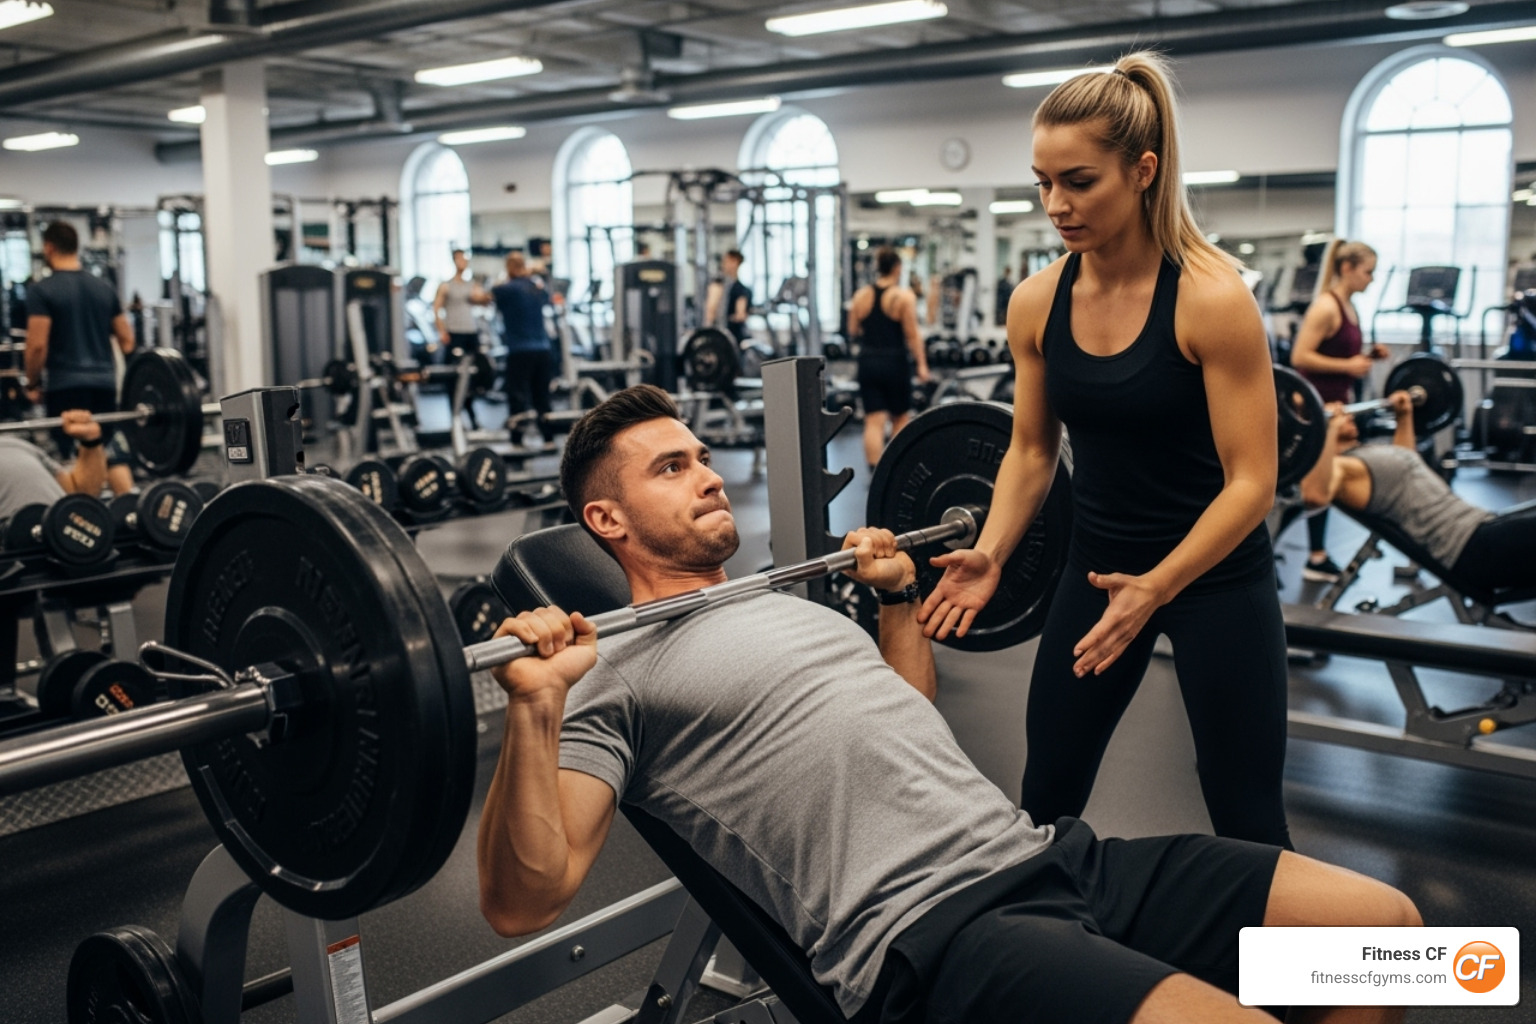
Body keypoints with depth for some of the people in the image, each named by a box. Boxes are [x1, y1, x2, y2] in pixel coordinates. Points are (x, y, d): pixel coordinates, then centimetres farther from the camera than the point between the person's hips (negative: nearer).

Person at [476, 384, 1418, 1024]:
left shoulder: (794, 601, 25)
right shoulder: (613, 679, 1)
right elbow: (524, 902, -8)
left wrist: (900, 593, 31)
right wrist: (535, 704, -20)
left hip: (1042, 853, 8)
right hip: (924, 932, -8)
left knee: (1383, 921, 4)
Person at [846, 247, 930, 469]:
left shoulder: (861, 295, 3)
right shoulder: (904, 296, -8)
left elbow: (853, 331, 8)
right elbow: (912, 335, -12)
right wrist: (922, 364, -8)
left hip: (868, 362, 3)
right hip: (895, 363, -3)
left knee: (874, 421, 0)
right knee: (900, 418, 15)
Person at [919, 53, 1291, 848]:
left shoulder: (1211, 297, -20)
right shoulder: (1036, 302, -5)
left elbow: (1251, 480, -19)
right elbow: (1032, 450, 5)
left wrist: (1156, 589, -28)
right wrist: (991, 555, -10)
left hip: (1215, 574, -4)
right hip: (1098, 565, 5)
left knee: (1244, 816, 7)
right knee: (1046, 795, 12)